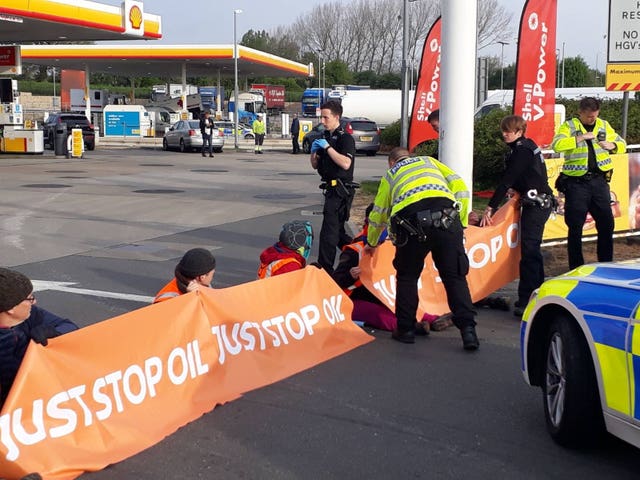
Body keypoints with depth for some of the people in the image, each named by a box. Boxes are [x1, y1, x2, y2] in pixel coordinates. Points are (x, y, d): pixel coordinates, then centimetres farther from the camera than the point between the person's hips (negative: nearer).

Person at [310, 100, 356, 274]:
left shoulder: (345, 138, -10)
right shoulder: (325, 137, 16)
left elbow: (346, 163, -25)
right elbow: (315, 165, 17)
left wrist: (328, 147, -23)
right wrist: (314, 151, -2)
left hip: (341, 190, -10)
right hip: (331, 188, 10)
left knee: (329, 231, -12)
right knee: (338, 230, 16)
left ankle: (325, 269, -10)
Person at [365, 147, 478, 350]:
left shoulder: (390, 174, 33)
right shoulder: (429, 161, 34)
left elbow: (377, 215, 37)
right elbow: (460, 189, 19)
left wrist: (372, 243, 53)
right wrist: (460, 224, 24)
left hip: (410, 220, 0)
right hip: (446, 217, 1)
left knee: (407, 276, 18)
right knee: (455, 276, 6)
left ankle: (406, 329, 20)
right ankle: (468, 329, -2)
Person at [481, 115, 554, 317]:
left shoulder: (522, 150, -14)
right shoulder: (527, 146, 17)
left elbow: (507, 180, -19)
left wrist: (490, 208, -20)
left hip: (536, 203, -11)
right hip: (540, 202, 11)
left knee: (529, 249, -13)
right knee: (531, 249, 15)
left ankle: (526, 300, -16)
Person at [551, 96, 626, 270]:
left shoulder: (604, 125, 12)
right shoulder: (569, 126, -2)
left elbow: (622, 144, 19)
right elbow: (557, 145, -20)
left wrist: (611, 145, -3)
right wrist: (581, 137, -24)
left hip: (599, 181, 4)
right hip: (577, 183, -4)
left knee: (606, 223, 7)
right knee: (575, 226, 2)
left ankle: (606, 264, 20)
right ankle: (576, 267, 12)